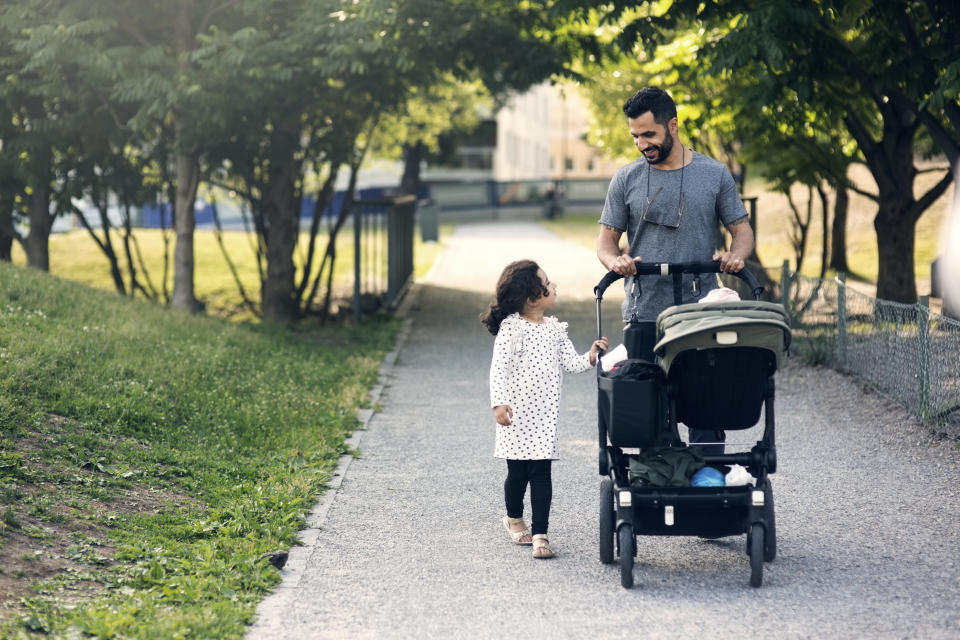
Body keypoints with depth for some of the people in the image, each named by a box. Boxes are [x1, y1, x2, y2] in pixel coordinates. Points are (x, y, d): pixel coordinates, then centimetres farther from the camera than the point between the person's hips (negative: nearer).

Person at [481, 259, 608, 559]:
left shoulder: (555, 328, 8)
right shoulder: (512, 327, -9)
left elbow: (571, 362, 9)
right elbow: (499, 367, -13)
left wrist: (590, 356, -10)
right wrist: (499, 402, -21)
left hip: (545, 414, 4)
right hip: (517, 414, -4)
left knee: (541, 472, -3)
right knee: (518, 472, 5)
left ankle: (540, 534, -4)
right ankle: (514, 518, 33)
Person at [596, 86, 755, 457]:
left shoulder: (715, 175, 7)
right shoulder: (626, 180, 8)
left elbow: (742, 230, 10)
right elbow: (606, 239, 10)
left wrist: (735, 256, -13)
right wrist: (614, 260, -13)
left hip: (702, 315, -1)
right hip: (644, 316, 1)